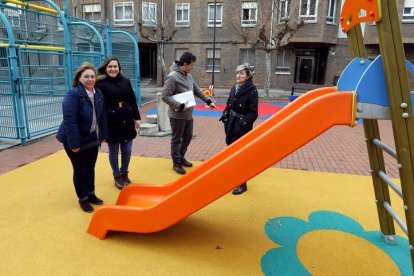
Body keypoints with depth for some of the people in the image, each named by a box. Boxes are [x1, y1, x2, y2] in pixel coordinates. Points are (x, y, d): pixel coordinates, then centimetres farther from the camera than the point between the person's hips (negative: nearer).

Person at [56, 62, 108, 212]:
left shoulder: (98, 94, 2)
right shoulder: (73, 94, -21)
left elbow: (102, 116, 8)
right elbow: (69, 120, -25)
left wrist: (103, 135, 6)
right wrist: (74, 143, -25)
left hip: (92, 139, 6)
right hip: (76, 140, -6)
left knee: (90, 168, 17)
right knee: (80, 169, 7)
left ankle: (91, 194, 35)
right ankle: (83, 198, 24)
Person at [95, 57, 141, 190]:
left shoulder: (125, 81, 5)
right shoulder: (101, 84, -8)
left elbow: (133, 100, 10)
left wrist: (136, 117, 10)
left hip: (127, 121, 4)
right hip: (111, 122, -3)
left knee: (127, 151, 10)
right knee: (113, 152, 10)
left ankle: (124, 174, 32)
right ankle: (117, 176, 28)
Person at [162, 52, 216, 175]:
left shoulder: (189, 76, 8)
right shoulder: (172, 77, -17)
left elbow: (197, 91, 19)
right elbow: (165, 96, -21)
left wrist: (208, 101, 16)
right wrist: (180, 106, -23)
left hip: (188, 114, 8)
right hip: (177, 115, -8)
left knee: (187, 137, 18)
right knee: (176, 140, 6)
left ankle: (181, 157, 37)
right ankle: (176, 163, 21)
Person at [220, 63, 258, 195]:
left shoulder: (251, 90, -13)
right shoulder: (234, 87, 7)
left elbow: (253, 112, -14)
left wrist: (244, 122, -23)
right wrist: (224, 115, 3)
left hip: (242, 126, -7)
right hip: (231, 123, 7)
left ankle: (242, 184, 11)